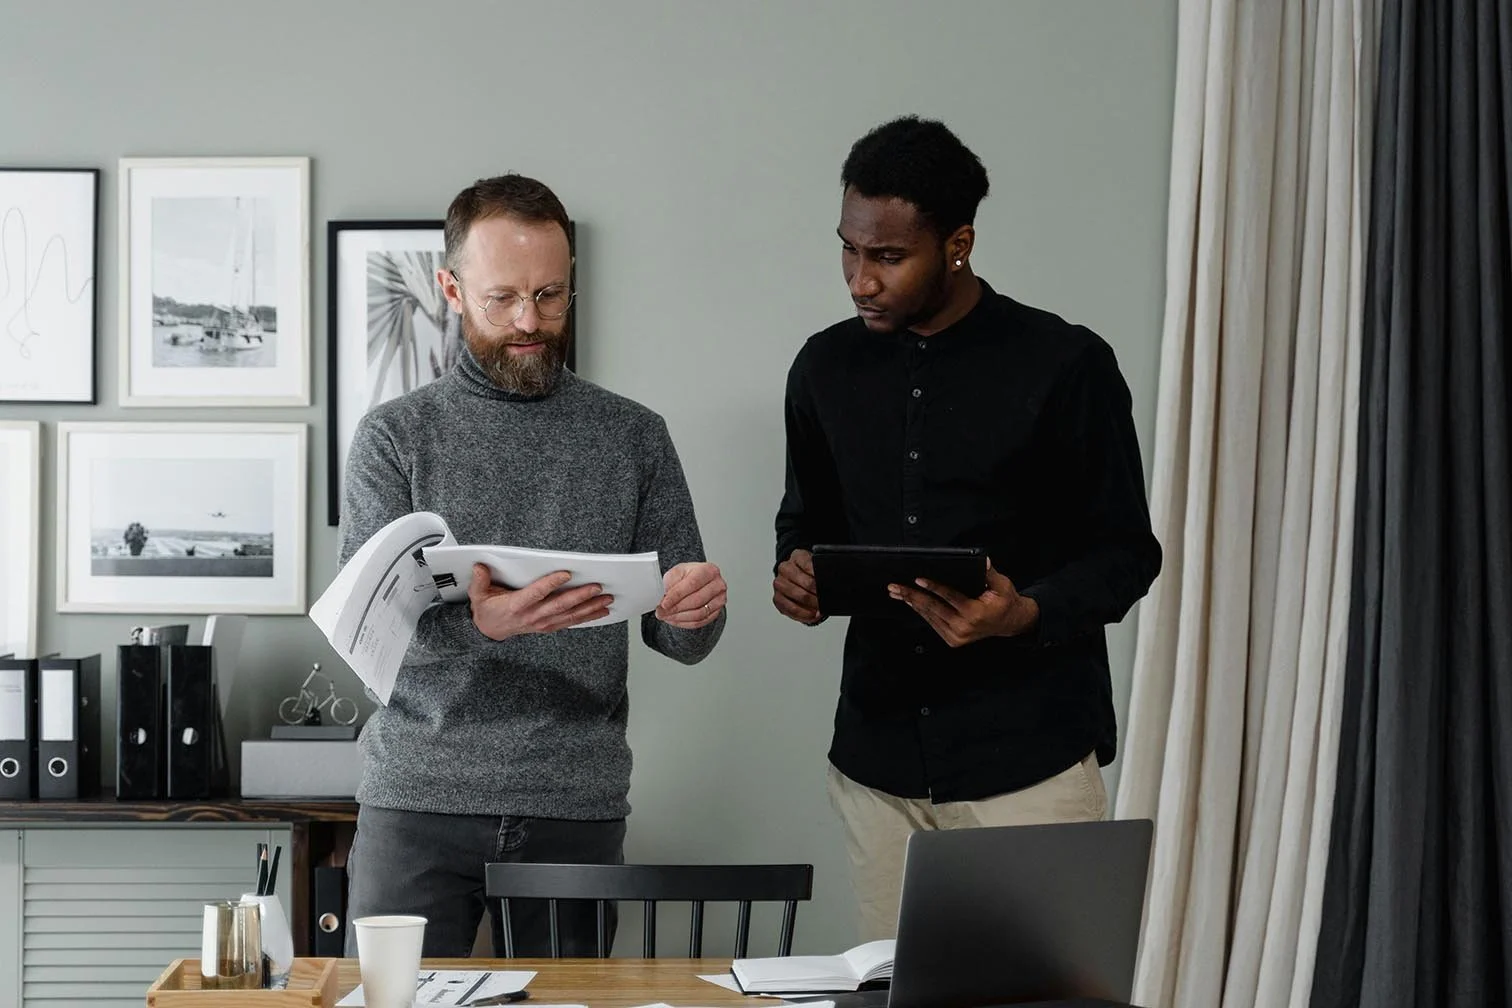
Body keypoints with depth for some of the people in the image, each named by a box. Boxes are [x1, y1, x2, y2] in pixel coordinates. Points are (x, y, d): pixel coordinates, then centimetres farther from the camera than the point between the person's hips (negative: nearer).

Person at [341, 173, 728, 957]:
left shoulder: (633, 437, 8)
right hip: (418, 801, -1)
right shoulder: (394, 436, 4)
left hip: (576, 806, 1)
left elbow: (677, 640, 8)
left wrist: (694, 613, -17)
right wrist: (477, 622, -28)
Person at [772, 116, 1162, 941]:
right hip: (878, 756, 4)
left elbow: (1125, 553, -2)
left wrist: (1027, 615, -21)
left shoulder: (1064, 366, -7)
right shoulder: (826, 367, 7)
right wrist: (798, 574, -4)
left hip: (1027, 759, -4)